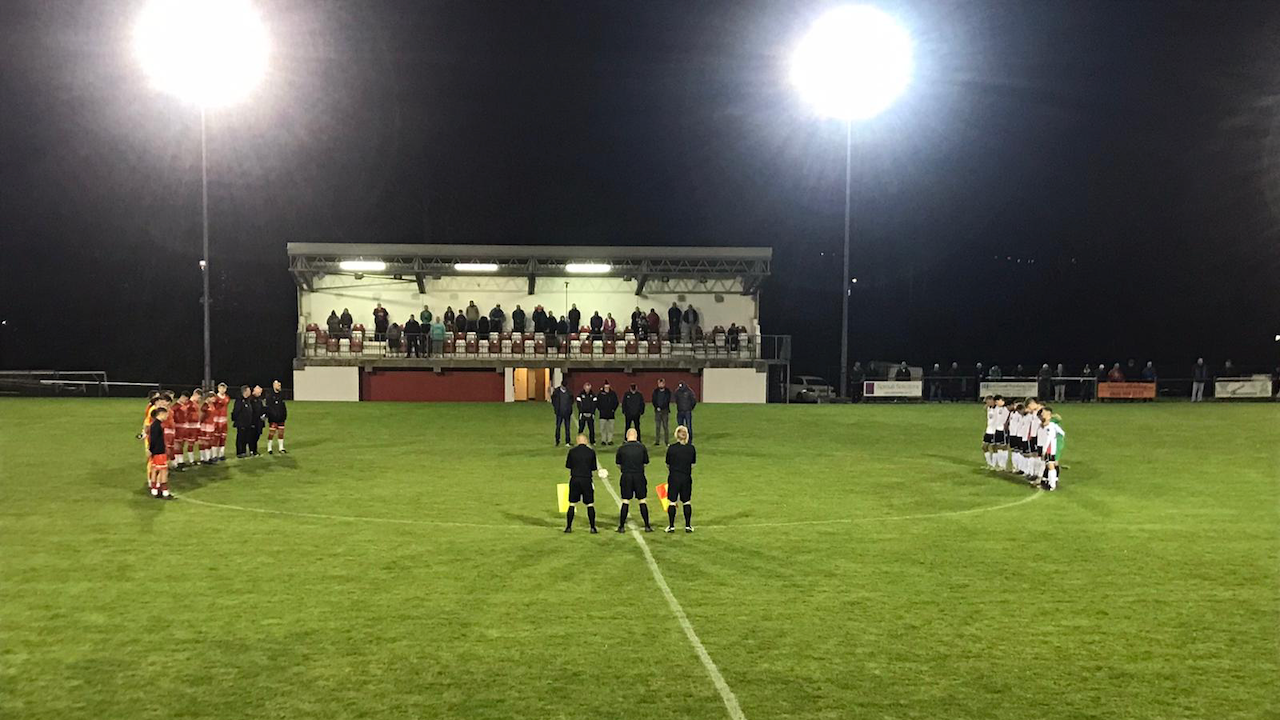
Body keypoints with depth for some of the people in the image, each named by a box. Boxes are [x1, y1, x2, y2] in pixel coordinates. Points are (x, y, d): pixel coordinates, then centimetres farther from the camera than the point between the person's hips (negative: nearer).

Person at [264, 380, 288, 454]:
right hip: (273, 418, -6)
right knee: (271, 433, -4)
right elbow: (267, 407, -14)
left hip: (281, 418, 6)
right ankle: (269, 449, 5)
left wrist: (285, 414, 12)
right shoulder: (269, 395, -10)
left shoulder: (281, 395, 12)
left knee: (281, 432, 9)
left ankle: (281, 448, 18)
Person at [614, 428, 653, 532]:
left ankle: (621, 526, 8)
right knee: (642, 501, 7)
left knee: (625, 502, 5)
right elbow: (646, 462, 6)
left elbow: (618, 462, 5)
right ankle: (647, 526, 10)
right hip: (639, 476, 0)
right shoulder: (642, 447, -3)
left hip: (626, 476, 0)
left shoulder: (622, 448, -4)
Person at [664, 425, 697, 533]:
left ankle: (671, 526, 7)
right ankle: (688, 526, 12)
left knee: (672, 502, 5)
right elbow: (692, 465, 4)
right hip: (687, 478, 2)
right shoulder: (691, 448, -2)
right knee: (687, 502, 11)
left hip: (673, 478, -2)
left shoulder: (671, 448, -9)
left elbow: (668, 465, 0)